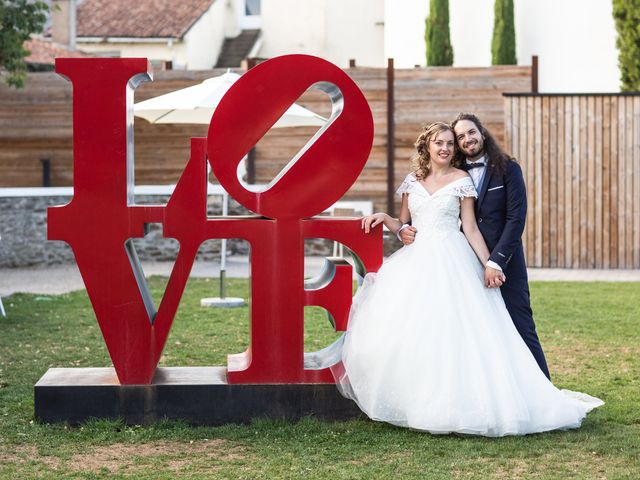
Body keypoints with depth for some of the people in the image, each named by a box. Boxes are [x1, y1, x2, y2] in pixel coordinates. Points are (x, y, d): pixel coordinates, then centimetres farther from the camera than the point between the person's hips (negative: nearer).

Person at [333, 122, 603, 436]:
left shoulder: (461, 180, 3)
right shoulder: (413, 180, 13)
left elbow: (470, 228, 1)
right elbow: (402, 225, 17)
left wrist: (488, 264, -6)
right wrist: (384, 218, -2)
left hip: (451, 262, -4)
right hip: (416, 262, 4)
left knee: (449, 327, -11)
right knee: (408, 329, -3)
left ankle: (446, 403, -5)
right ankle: (413, 400, 5)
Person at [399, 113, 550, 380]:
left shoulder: (507, 169, 1)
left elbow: (516, 219, -7)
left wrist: (496, 262, -16)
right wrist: (406, 230, -8)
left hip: (504, 264, -3)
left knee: (522, 328, -3)